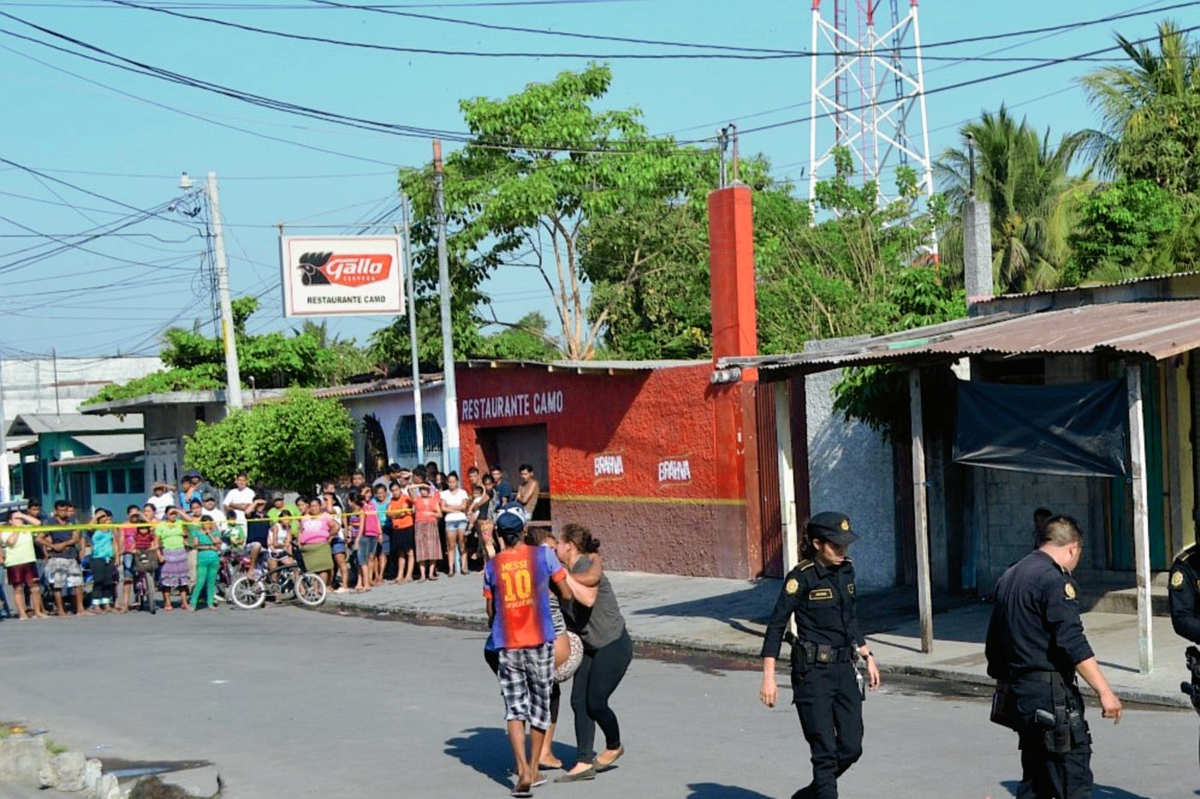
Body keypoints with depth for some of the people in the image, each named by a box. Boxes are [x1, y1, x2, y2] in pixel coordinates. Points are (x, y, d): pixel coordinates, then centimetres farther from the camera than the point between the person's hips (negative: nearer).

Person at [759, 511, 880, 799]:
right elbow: (777, 625, -12)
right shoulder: (802, 577, -13)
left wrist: (867, 656, 19)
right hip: (813, 671, -7)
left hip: (843, 668, 7)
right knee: (825, 752, -6)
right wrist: (769, 677, -16)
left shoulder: (845, 571, 7)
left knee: (851, 747, 7)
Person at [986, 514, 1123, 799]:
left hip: (1018, 690, 9)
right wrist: (1105, 692, -23)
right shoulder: (1055, 580, -11)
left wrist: (1004, 692, 31)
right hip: (1051, 693, -9)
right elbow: (1073, 644, -21)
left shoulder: (1008, 578, 17)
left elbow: (994, 647, 23)